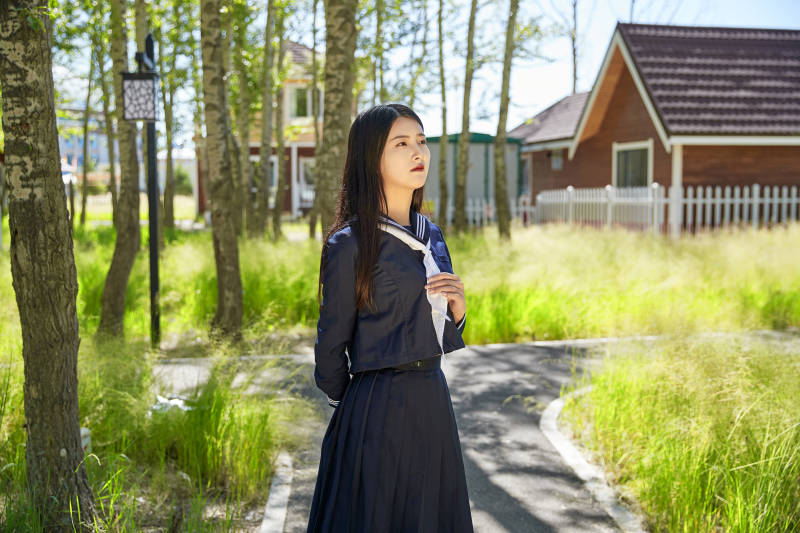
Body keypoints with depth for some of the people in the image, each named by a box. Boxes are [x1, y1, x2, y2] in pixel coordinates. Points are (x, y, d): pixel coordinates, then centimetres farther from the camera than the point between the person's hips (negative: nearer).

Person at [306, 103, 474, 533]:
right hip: (380, 411, -7)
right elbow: (331, 347, -5)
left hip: (433, 400, 7)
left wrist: (457, 307, -5)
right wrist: (351, 411, 6)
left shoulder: (431, 236, 9)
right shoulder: (351, 244, -13)